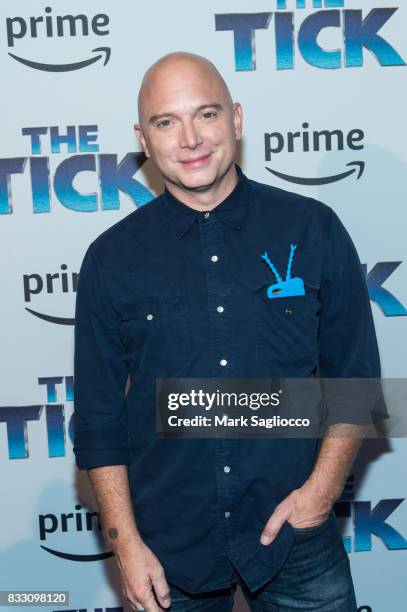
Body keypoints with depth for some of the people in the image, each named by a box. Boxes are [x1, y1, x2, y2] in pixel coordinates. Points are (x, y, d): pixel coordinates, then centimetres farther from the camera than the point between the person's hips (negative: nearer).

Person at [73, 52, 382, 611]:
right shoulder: (111, 259, -4)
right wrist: (126, 544, -4)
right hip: (170, 549, 1)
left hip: (295, 536, 0)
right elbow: (99, 418, -1)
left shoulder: (313, 230, -4)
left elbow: (356, 376, 1)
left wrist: (323, 487, -9)